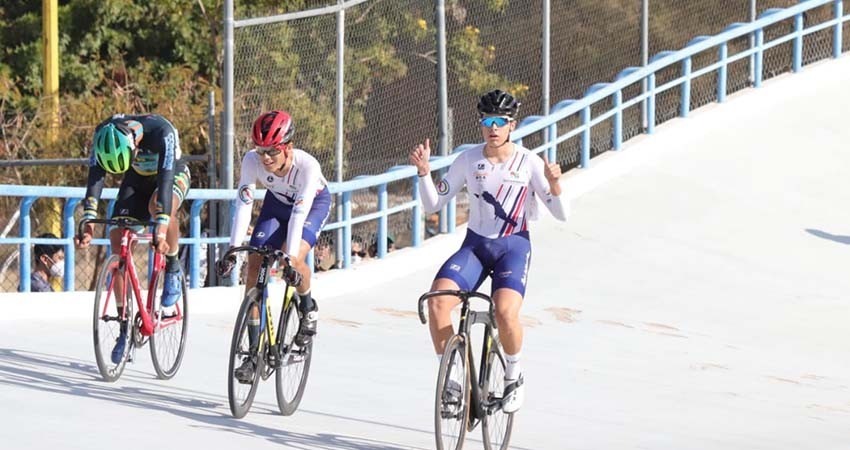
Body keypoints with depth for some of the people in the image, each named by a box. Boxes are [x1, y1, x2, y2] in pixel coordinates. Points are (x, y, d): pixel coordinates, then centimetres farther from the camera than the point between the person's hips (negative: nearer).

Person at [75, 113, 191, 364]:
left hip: (175, 176, -4)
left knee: (159, 205, -39)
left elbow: (165, 181, -44)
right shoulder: (105, 134, -27)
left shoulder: (161, 132, -39)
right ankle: (125, 328, -3)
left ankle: (173, 269, -13)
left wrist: (161, 230, -52)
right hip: (137, 181, 4)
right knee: (117, 239, -12)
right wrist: (88, 223, -40)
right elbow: (96, 176, -29)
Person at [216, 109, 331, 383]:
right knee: (255, 264, -11)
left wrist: (291, 258, -47)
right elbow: (243, 205, -30)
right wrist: (232, 250, -38)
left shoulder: (307, 166, -38)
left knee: (294, 258, -30)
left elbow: (299, 214, -40)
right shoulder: (252, 161, -30)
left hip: (314, 203, -4)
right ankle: (254, 352, -5)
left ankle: (309, 308, 4)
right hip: (277, 201, 4)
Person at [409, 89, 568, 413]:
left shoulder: (529, 163, -5)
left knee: (505, 311, -29)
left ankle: (514, 377, -2)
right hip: (475, 244, 3)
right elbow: (433, 204, 4)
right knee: (437, 300, -24)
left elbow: (561, 214, -5)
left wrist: (554, 183, -24)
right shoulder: (468, 161, 0)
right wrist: (424, 172, -12)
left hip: (514, 246, -2)